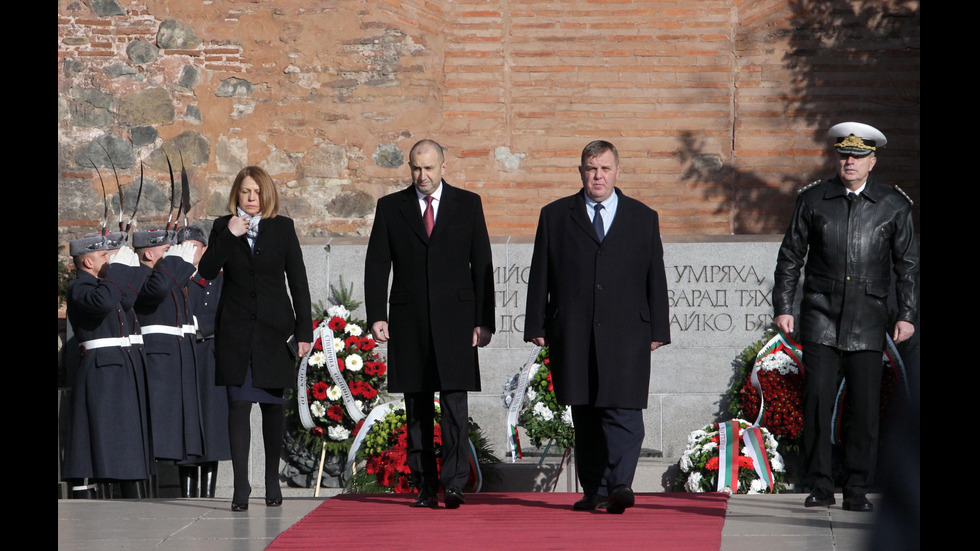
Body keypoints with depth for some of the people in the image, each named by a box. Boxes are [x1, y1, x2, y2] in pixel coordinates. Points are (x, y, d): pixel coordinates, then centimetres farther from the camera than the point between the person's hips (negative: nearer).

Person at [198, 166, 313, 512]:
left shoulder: (283, 228, 4)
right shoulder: (223, 228, 6)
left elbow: (298, 281, 4)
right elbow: (206, 271, -5)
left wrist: (304, 330, -2)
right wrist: (229, 236, -15)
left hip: (274, 328, 1)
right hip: (236, 330, 0)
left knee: (273, 404, 7)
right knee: (238, 403, -7)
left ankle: (272, 479, 21)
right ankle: (241, 486, -10)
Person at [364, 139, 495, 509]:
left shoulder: (468, 204, 7)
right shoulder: (390, 207, 9)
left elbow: (482, 265, 6)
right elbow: (377, 265, 7)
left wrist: (484, 320, 0)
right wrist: (376, 316, -5)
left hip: (455, 320, -1)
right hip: (409, 322, 1)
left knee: (455, 403, -11)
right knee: (417, 409, 3)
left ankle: (454, 484, -13)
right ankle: (425, 486, 8)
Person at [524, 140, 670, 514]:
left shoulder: (644, 218, 12)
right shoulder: (555, 216, 12)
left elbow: (656, 278, 11)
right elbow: (540, 276, 10)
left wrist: (658, 330, 5)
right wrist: (536, 326, 3)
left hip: (626, 333, -1)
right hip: (573, 335, 1)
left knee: (623, 412, -13)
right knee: (585, 416, 4)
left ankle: (619, 485, -21)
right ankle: (594, 492, 10)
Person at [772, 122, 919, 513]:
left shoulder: (894, 206, 6)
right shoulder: (812, 199, 7)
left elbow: (908, 264, 9)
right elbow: (790, 256, 12)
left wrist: (906, 315, 1)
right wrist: (783, 307, 5)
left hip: (867, 321, 0)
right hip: (821, 316, 0)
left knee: (865, 406, -2)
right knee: (817, 399, -8)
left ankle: (857, 491, 6)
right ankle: (819, 487, -1)